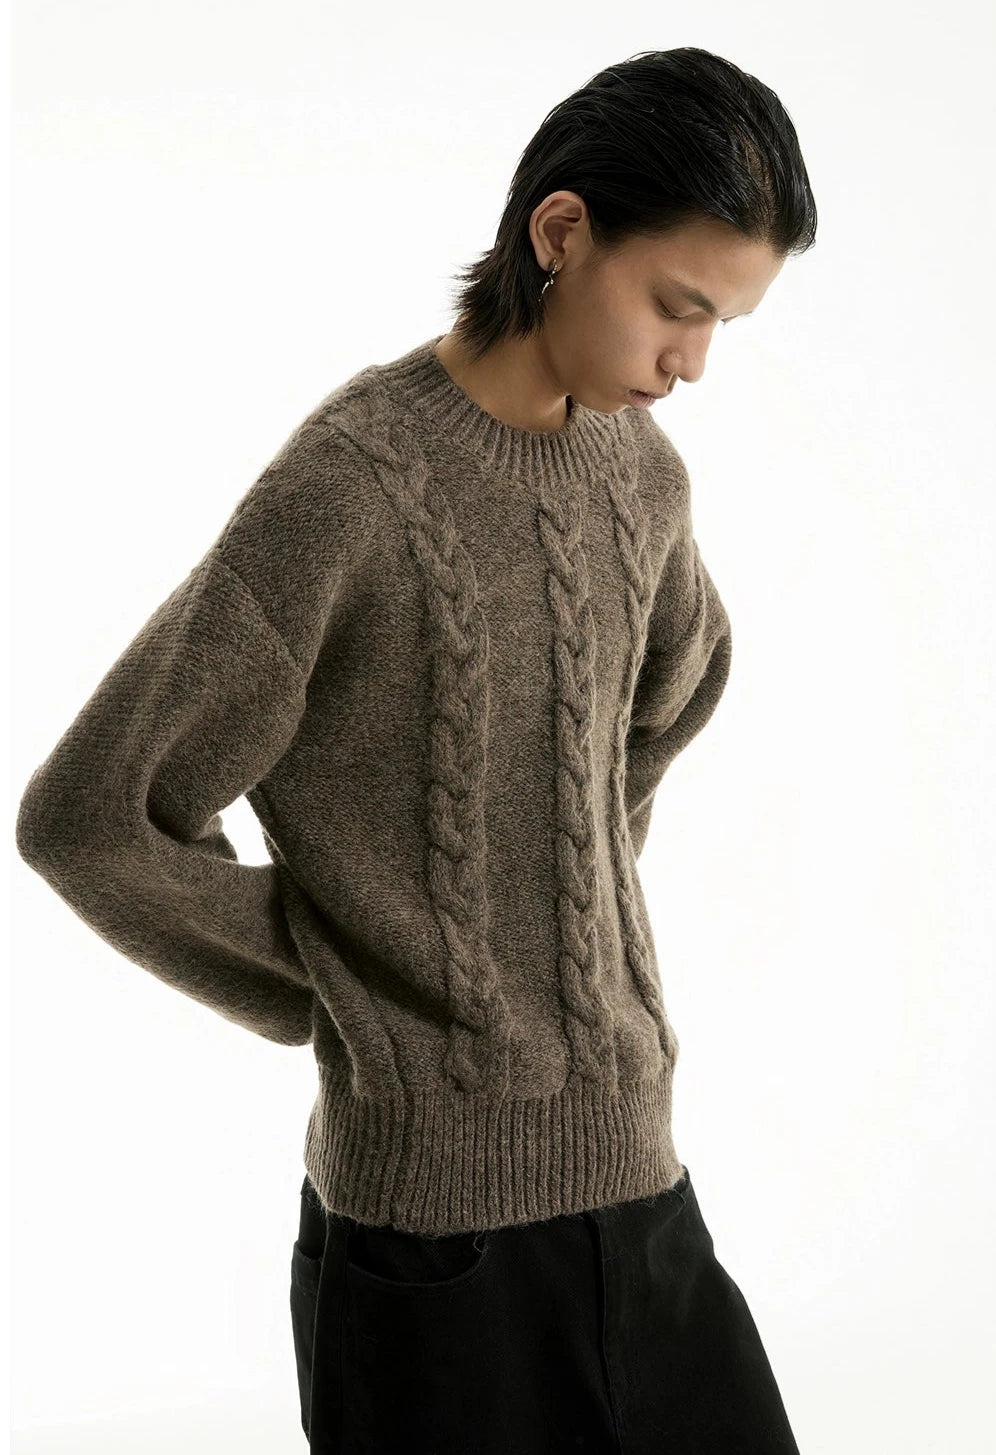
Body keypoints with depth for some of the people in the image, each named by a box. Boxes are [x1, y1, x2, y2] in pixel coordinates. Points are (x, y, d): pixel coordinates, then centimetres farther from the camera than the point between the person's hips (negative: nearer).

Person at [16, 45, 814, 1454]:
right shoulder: (347, 484, -16)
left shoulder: (638, 470, 5)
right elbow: (89, 819, -15)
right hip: (432, 1202, -6)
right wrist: (335, 994, -4)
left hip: (637, 1175, 6)